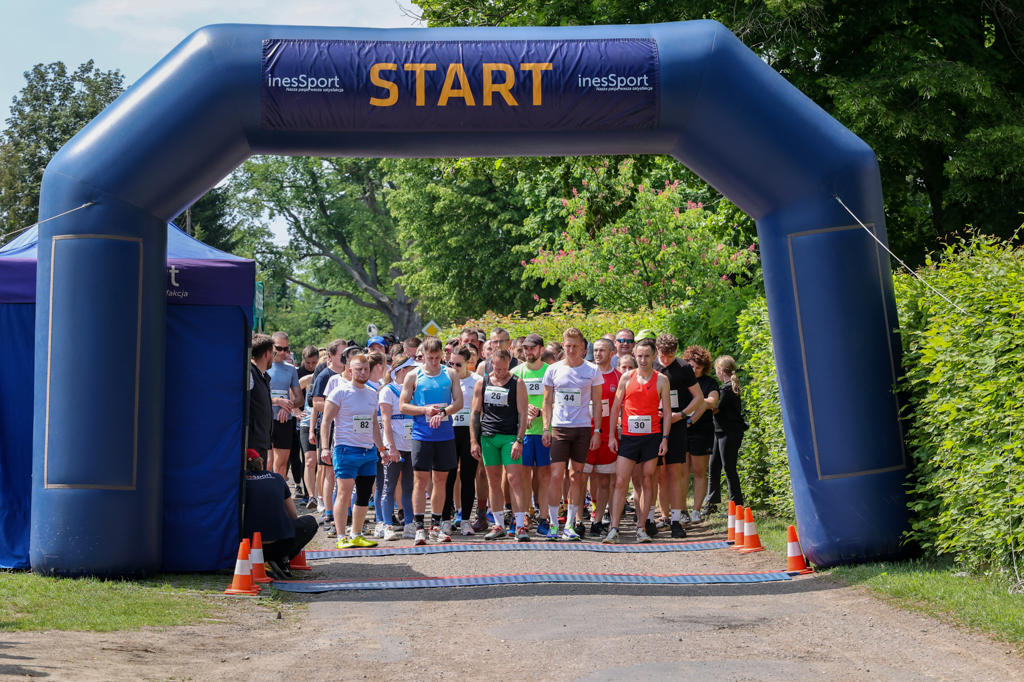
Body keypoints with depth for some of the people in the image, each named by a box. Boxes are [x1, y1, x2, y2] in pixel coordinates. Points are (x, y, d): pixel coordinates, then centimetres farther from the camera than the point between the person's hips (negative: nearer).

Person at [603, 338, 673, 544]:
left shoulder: (661, 380, 4)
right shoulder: (627, 377, 6)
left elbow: (667, 411, 5)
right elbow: (616, 406, 9)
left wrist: (665, 438, -3)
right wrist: (611, 435, 4)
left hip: (652, 437, 0)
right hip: (628, 436, 0)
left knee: (647, 482, 4)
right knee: (620, 481, -6)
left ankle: (641, 528, 10)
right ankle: (614, 529, -6)